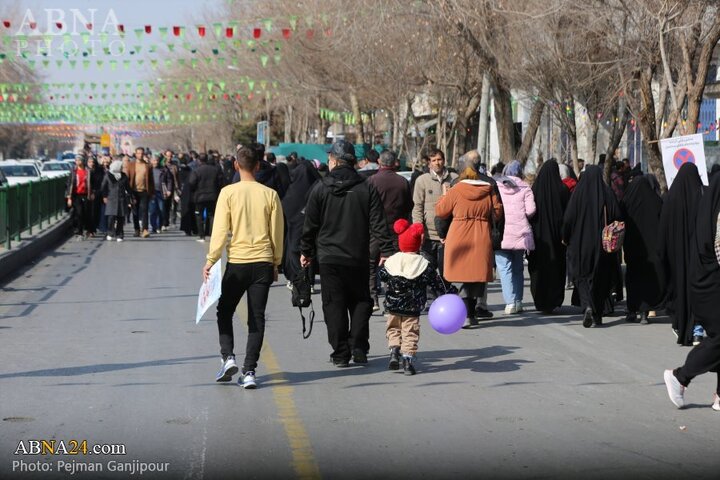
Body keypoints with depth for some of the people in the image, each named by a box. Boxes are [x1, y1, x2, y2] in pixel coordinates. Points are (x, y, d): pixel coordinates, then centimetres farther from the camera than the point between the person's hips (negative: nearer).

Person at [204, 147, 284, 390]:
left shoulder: (228, 192, -5)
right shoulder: (270, 194, 0)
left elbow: (220, 230, -9)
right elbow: (277, 233, 5)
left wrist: (211, 260, -2)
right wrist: (275, 263, 16)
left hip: (237, 262, -2)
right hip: (263, 263, 2)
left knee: (225, 312, 16)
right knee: (256, 318, 5)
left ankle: (228, 357, 0)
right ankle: (249, 371, 0)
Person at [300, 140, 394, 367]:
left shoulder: (320, 189, -4)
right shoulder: (367, 189, -1)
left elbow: (310, 225, 1)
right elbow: (378, 224, -4)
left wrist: (306, 252, 12)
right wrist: (386, 251, 0)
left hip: (329, 257, -1)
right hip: (359, 258, 1)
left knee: (334, 306, 4)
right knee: (361, 302, 14)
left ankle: (340, 353, 3)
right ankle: (358, 347, 3)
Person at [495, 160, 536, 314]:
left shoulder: (496, 186, 3)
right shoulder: (525, 188, 4)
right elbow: (530, 210, -6)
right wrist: (521, 217, 13)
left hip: (500, 233, -2)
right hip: (520, 233, 2)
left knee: (505, 268, -1)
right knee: (518, 268, 15)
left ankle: (510, 302, -10)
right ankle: (518, 301, 15)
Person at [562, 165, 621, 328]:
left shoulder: (579, 192, -7)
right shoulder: (607, 193, -3)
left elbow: (569, 217, -7)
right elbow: (617, 216, -3)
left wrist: (565, 238, 6)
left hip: (581, 243, -2)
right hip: (602, 244, 2)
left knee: (582, 275, 6)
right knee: (601, 277, 12)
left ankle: (587, 306, -19)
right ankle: (598, 316, 15)